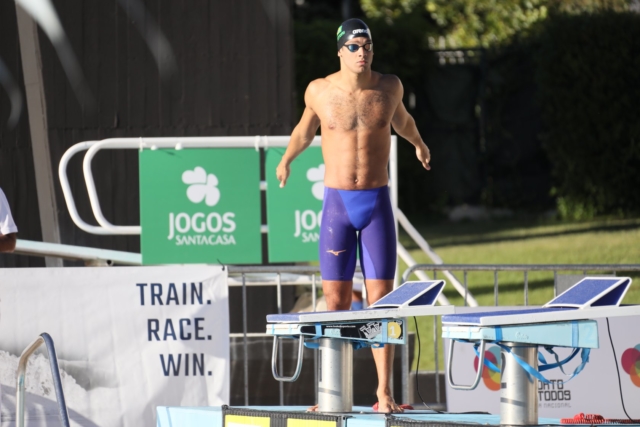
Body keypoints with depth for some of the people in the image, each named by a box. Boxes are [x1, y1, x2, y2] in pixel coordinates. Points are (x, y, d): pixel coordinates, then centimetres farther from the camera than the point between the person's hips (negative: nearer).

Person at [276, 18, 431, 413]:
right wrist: (288, 159, 15)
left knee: (381, 298, -3)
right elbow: (306, 128, 21)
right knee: (336, 300, -1)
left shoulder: (389, 86, 1)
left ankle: (384, 393, -1)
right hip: (337, 204, 0)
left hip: (378, 204, 1)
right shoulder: (319, 91, -2)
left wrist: (418, 144, 41)